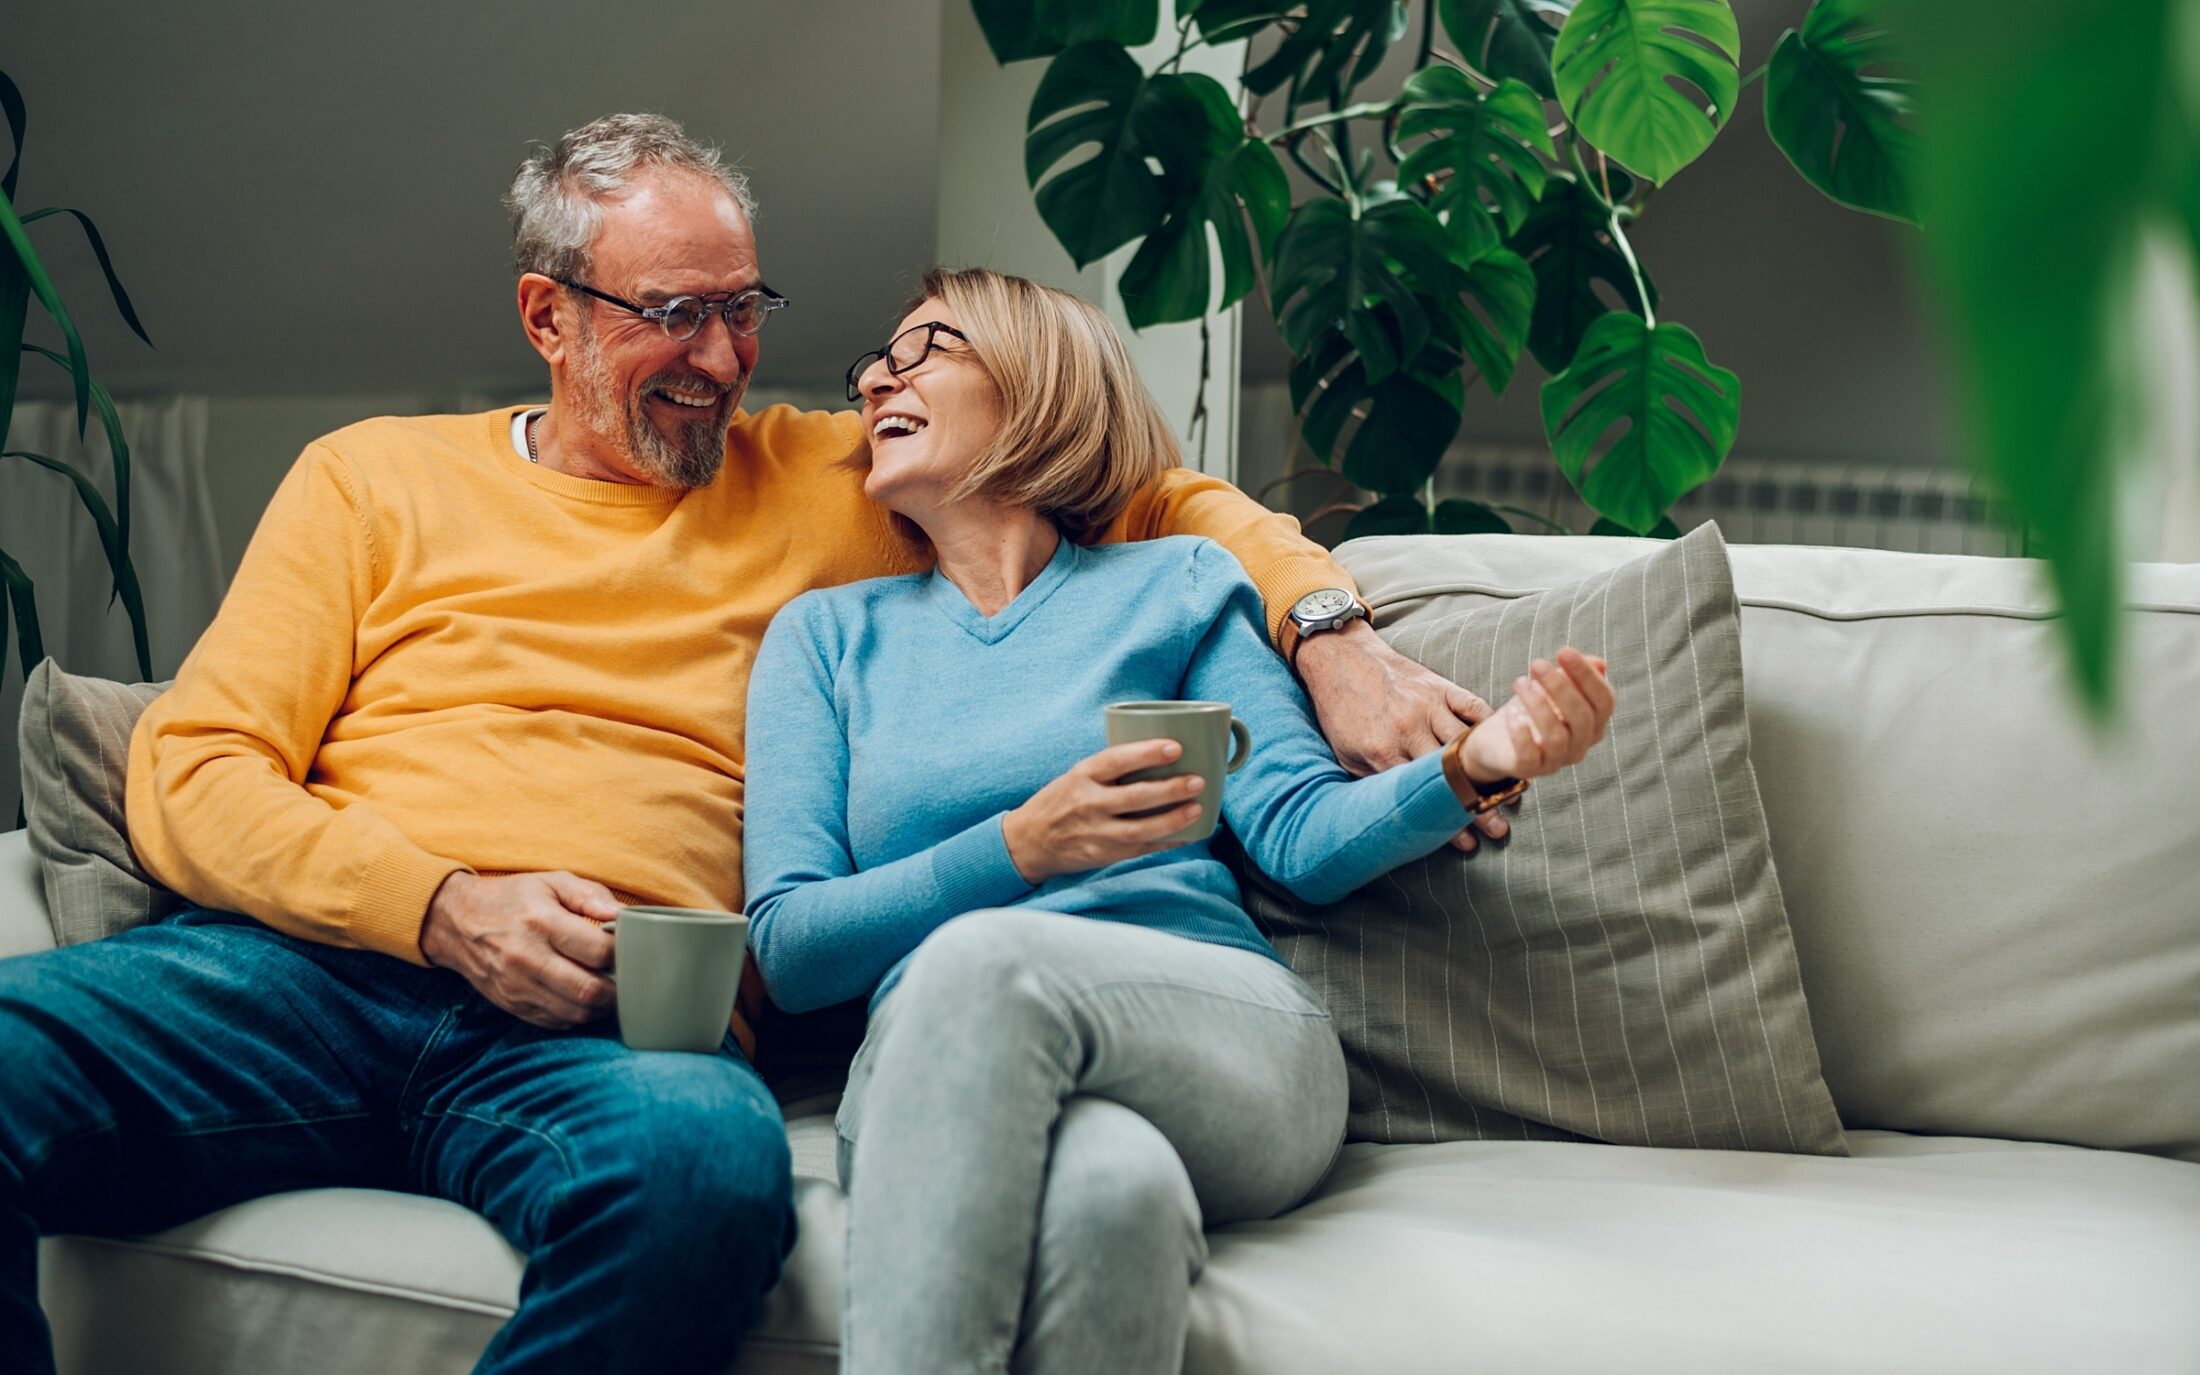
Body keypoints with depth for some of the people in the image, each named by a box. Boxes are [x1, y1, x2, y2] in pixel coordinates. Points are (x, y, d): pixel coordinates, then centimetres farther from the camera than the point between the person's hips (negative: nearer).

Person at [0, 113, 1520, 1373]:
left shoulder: (826, 484, 23)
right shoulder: (373, 480, 20)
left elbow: (1150, 490, 26)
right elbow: (194, 772, 10)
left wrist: (1332, 632, 6)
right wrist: (444, 904, -7)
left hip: (607, 1032, 0)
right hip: (317, 963, 1)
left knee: (706, 1157, -40)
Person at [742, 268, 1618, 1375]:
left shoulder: (1173, 585, 21)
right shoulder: (827, 634, 23)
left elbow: (1303, 836, 9)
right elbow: (787, 947, 11)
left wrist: (1472, 767, -13)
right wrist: (1023, 847, -4)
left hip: (1232, 1045, 0)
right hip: (929, 1069, 0)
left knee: (981, 963, -37)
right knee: (1108, 1183, -40)